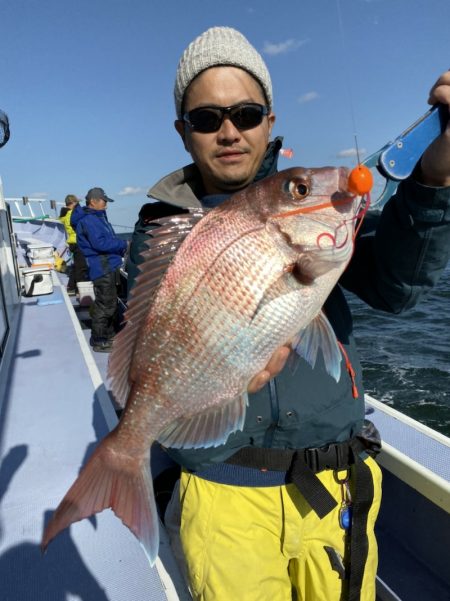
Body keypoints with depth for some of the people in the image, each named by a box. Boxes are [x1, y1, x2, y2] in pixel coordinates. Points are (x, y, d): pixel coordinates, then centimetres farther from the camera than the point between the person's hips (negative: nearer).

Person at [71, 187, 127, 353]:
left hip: (108, 266, 11)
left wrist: (120, 246, 1)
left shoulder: (97, 217, 18)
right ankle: (99, 342, 4)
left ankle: (109, 335, 31)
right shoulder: (88, 220, -14)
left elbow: (109, 238, 20)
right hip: (102, 268, -11)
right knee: (104, 306, -5)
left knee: (111, 303, 18)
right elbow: (100, 243, -23)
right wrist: (123, 244, -14)